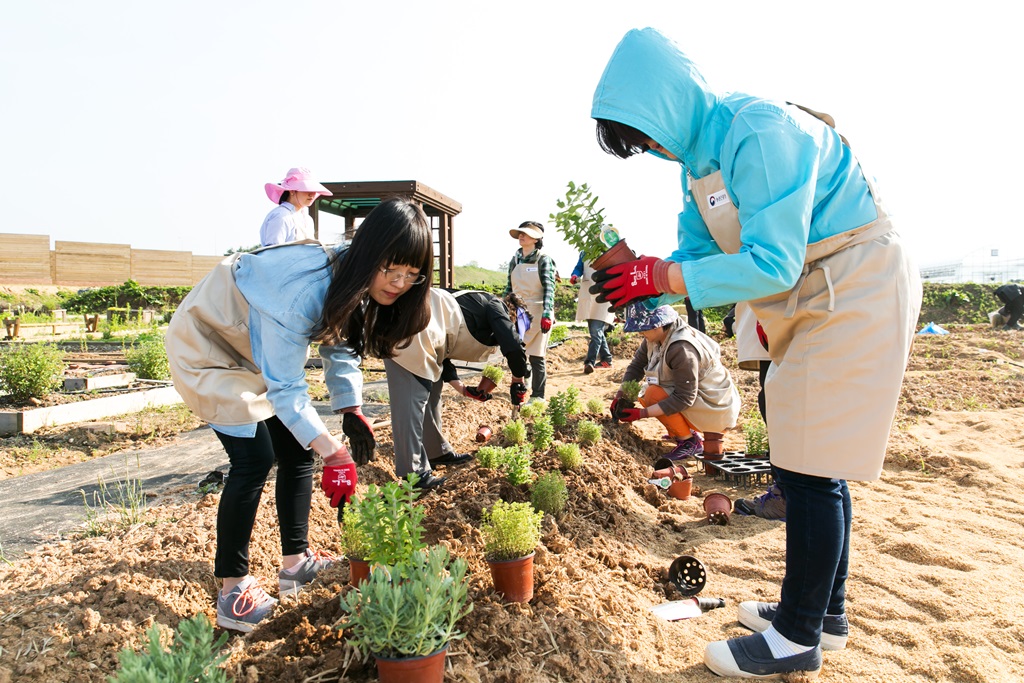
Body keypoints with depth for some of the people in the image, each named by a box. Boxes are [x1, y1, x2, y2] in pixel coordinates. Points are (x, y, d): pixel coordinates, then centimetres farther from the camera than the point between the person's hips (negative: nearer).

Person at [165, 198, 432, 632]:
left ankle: (295, 562, 17)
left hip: (257, 347, 8)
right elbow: (285, 388, -34)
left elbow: (341, 347, -2)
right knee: (255, 459, -15)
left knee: (297, 448, 4)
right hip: (206, 343, -8)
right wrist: (333, 453, -36)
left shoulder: (356, 283, -14)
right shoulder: (305, 287, -39)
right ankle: (232, 590, -1)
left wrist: (352, 410, -14)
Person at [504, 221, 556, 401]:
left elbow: (549, 288, -11)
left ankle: (538, 396, 10)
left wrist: (547, 315, -22)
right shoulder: (515, 260, 11)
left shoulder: (543, 260, -4)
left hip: (537, 313, -5)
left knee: (536, 357, 0)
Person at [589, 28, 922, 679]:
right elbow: (695, 254, 6)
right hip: (813, 301, 9)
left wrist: (661, 278, -28)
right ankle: (826, 608, 29)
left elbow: (773, 264, -29)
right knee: (815, 463, 14)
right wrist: (639, 278, -11)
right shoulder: (698, 156, 5)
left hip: (856, 290, -9)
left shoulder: (760, 132, -24)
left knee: (809, 467, -7)